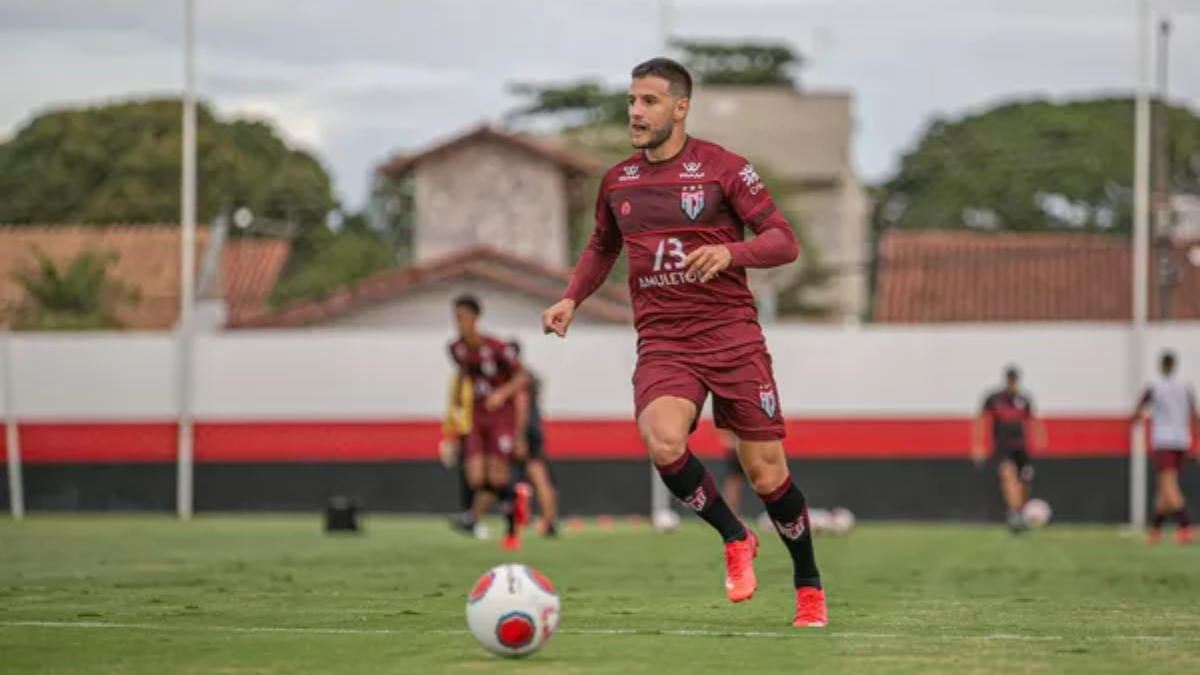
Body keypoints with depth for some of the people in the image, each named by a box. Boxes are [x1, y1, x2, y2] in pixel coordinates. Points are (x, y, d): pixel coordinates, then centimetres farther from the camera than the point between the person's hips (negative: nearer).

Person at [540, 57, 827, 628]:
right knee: (664, 443, -28)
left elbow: (784, 242, -5)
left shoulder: (722, 169, -3)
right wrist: (572, 298, 12)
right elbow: (602, 246, 28)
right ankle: (734, 540, -2)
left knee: (767, 474, -1)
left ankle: (809, 587, 24)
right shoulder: (617, 181, 10)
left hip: (732, 337, -2)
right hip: (662, 343, 2)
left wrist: (730, 252, -23)